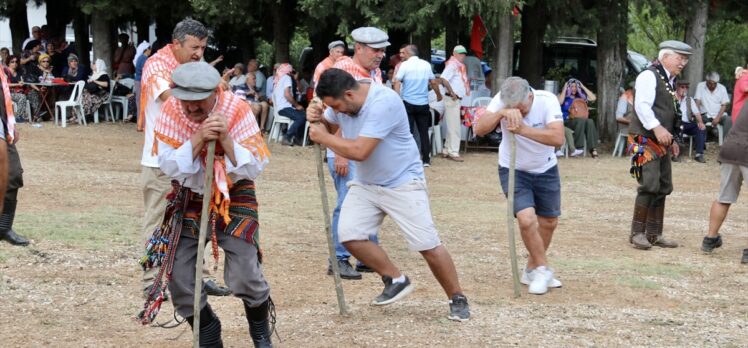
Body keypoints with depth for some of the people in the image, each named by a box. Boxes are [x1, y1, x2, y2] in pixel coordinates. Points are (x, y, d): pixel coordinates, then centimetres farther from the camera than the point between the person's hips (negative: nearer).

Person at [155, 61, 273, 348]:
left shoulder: (236, 109, -19)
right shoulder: (171, 111, -14)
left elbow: (255, 167, -21)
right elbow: (168, 166, -18)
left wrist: (225, 138, -34)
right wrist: (198, 139, -31)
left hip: (235, 197, -2)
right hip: (190, 198, 3)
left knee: (244, 277, -14)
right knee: (179, 278, -3)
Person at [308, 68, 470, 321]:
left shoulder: (383, 102, -30)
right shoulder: (342, 100, -6)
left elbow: (359, 151, -33)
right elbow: (328, 127, 11)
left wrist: (323, 138, -21)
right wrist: (316, 118, -13)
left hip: (402, 182, -7)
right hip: (365, 184, 7)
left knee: (428, 245, -7)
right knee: (349, 235, -9)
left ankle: (457, 299, 10)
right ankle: (396, 280, 9)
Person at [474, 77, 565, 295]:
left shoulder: (547, 101, -25)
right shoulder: (501, 101, -22)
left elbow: (558, 138, -37)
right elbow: (479, 129, -31)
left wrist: (523, 129, -44)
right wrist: (501, 113, -45)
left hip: (545, 170, 2)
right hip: (513, 170, -2)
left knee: (549, 223, 12)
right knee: (526, 219, -19)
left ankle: (532, 270, 34)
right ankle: (542, 270, 2)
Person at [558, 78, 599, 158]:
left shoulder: (580, 97, 17)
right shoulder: (564, 96, 8)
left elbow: (593, 98, 6)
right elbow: (560, 102, -15)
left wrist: (583, 87, 6)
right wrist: (565, 89, -7)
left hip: (580, 120, 4)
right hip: (567, 121, -4)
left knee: (590, 121, -30)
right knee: (581, 120, -36)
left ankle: (593, 149, -38)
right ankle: (578, 147, -34)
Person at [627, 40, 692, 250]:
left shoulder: (670, 82, 19)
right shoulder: (649, 77, -10)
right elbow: (642, 106, -21)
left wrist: (671, 139, 20)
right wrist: (657, 128, -28)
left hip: (661, 143, 10)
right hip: (645, 140, -10)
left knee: (663, 188, 9)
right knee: (650, 186, -15)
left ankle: (654, 234, 16)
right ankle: (637, 233, -9)